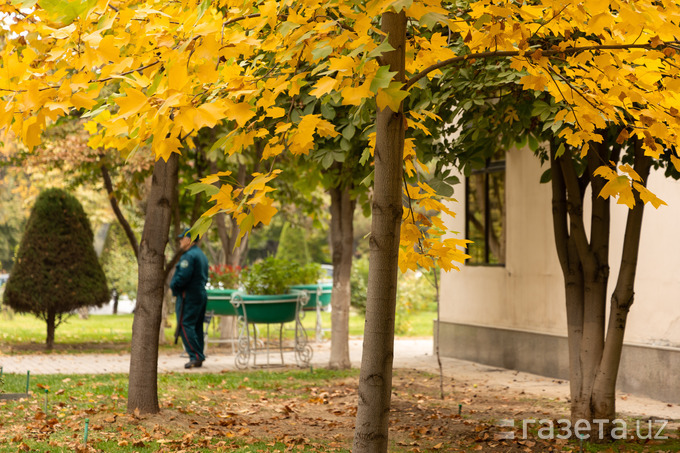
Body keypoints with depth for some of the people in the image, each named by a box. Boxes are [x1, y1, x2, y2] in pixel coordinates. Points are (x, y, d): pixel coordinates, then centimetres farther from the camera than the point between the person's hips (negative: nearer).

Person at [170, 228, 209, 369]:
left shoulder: (189, 256, -14)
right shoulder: (202, 255, 18)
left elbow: (183, 277, -23)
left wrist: (173, 285, -4)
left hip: (189, 295, -10)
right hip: (201, 294, 10)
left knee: (185, 325, -9)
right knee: (197, 327, 11)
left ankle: (195, 357, -15)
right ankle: (199, 358, 12)